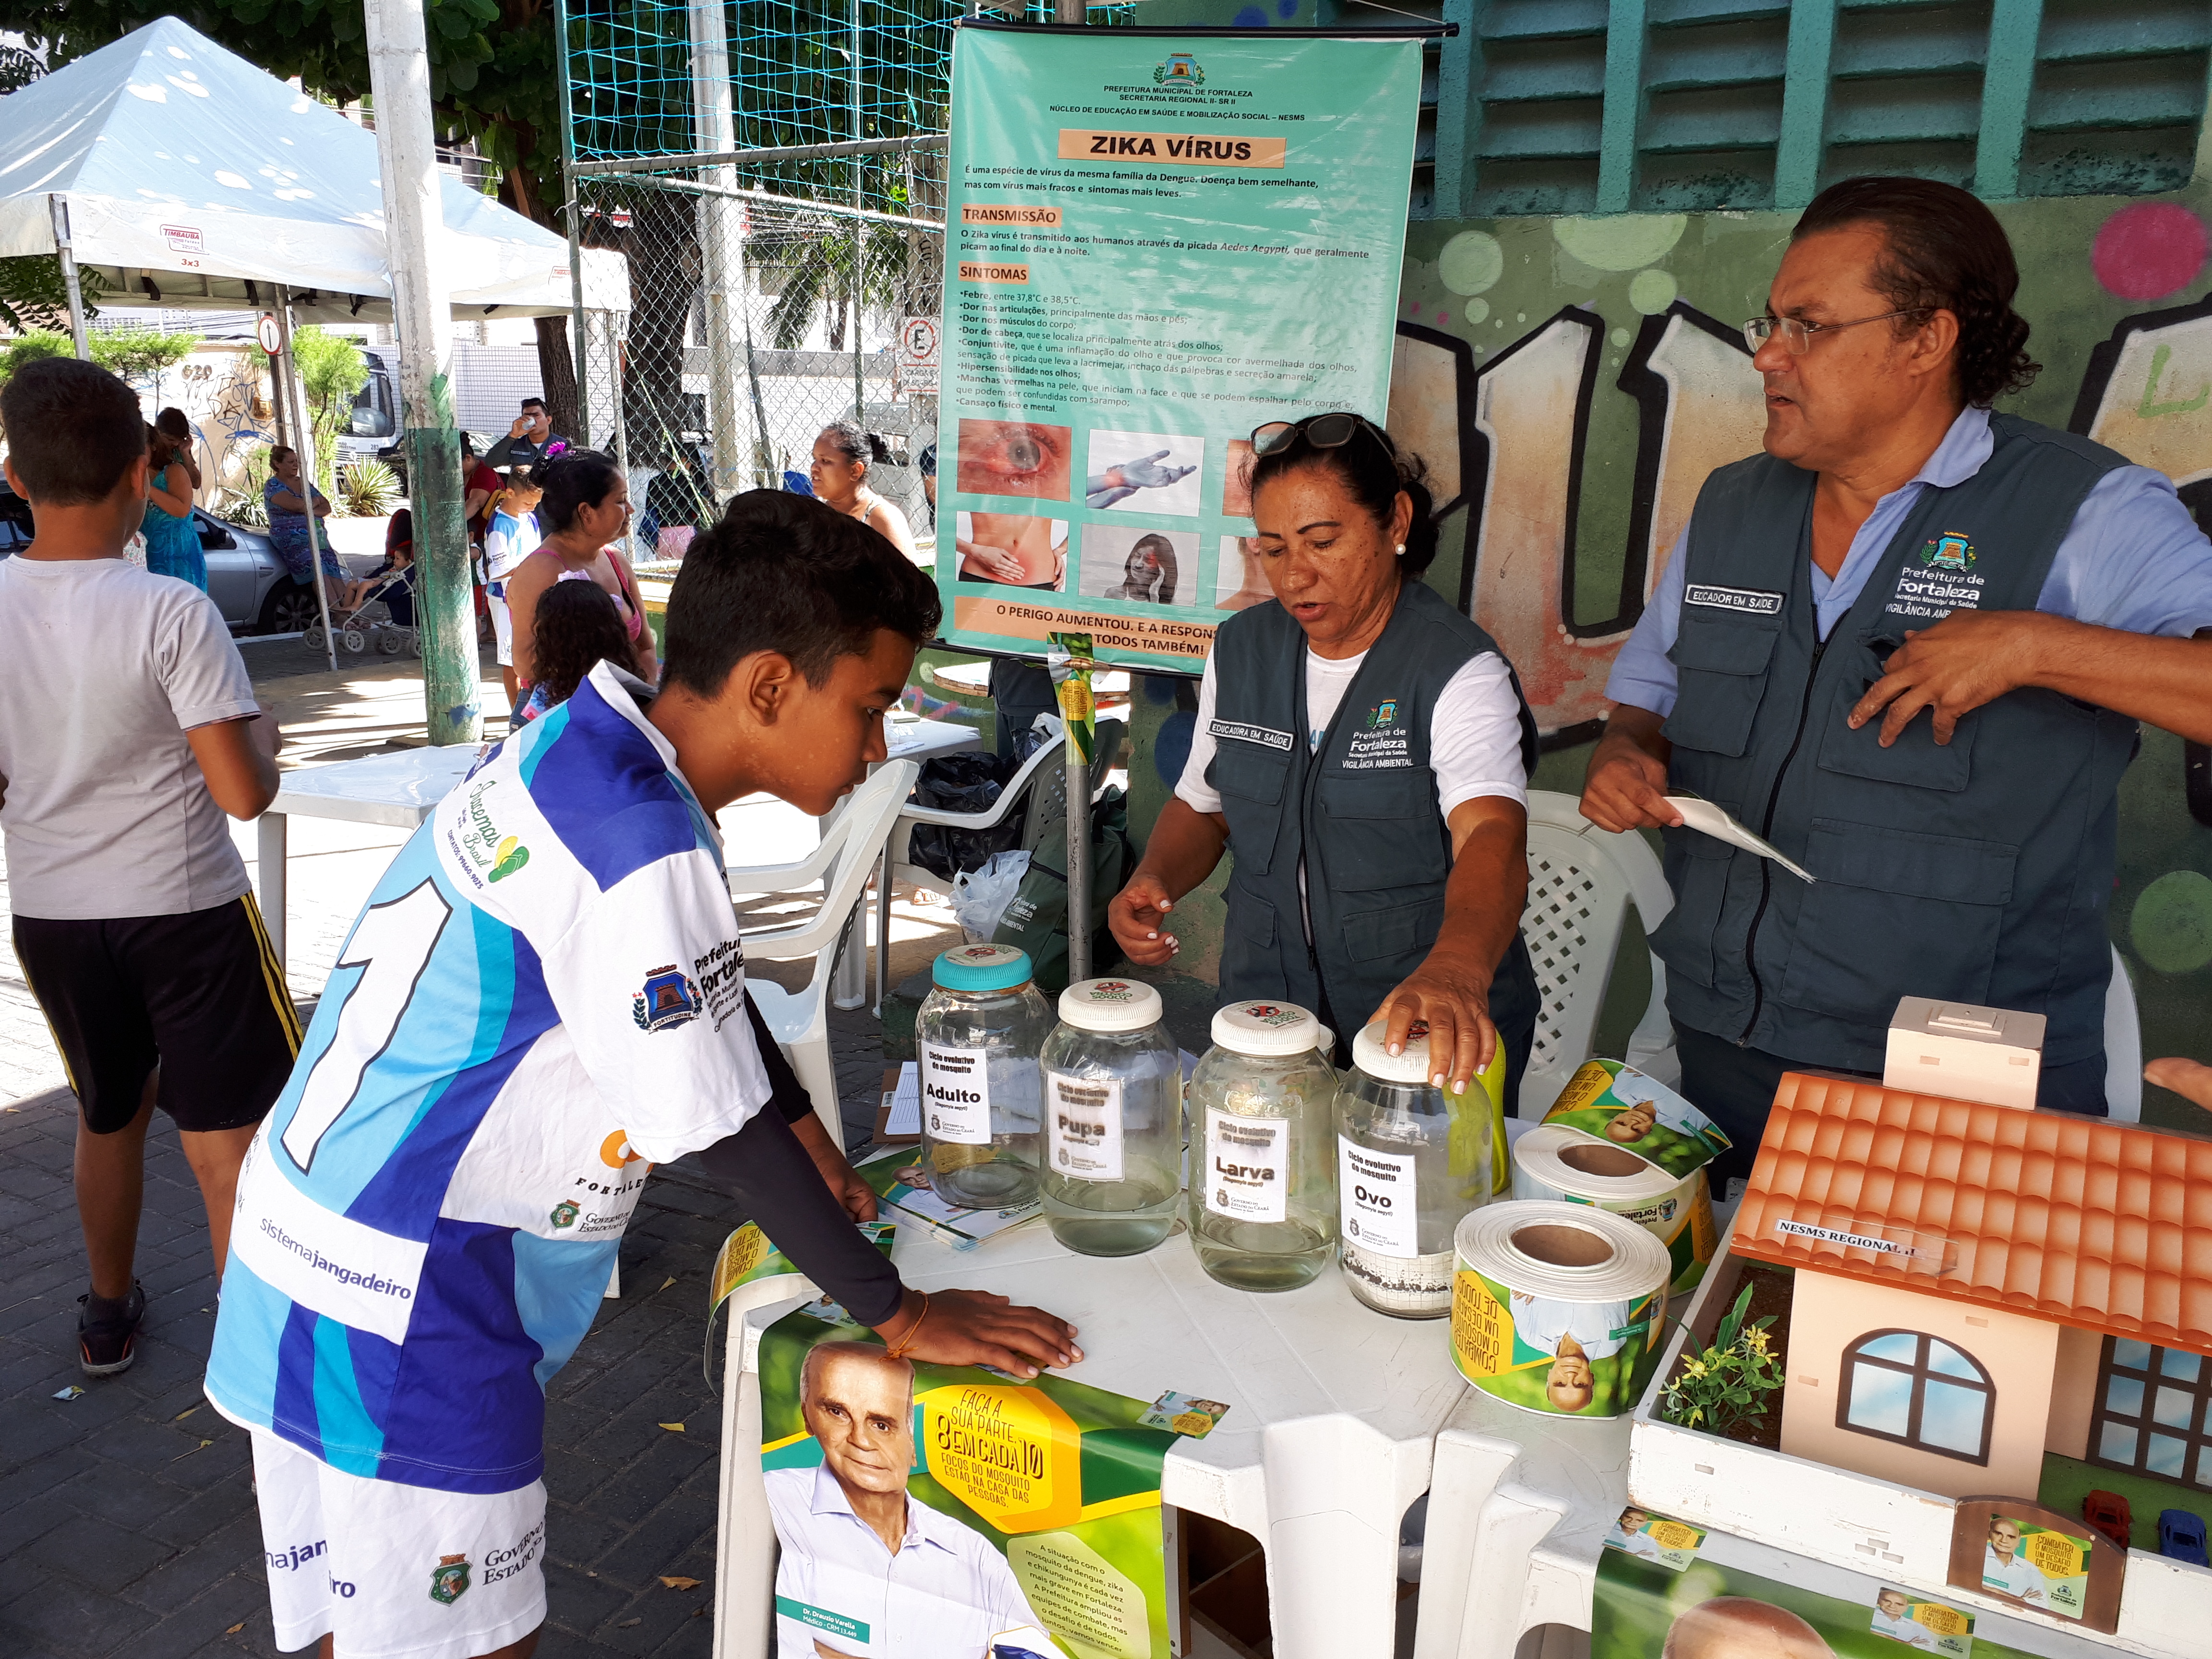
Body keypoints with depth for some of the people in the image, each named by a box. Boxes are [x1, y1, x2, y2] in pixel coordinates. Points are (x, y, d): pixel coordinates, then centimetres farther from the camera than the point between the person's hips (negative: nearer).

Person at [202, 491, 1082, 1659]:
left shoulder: (585, 738, 0)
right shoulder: (638, 849, -28)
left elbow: (705, 991, 14)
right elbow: (723, 1136, -21)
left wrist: (802, 1128, 13)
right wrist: (901, 1314, -10)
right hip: (394, 1313, -9)